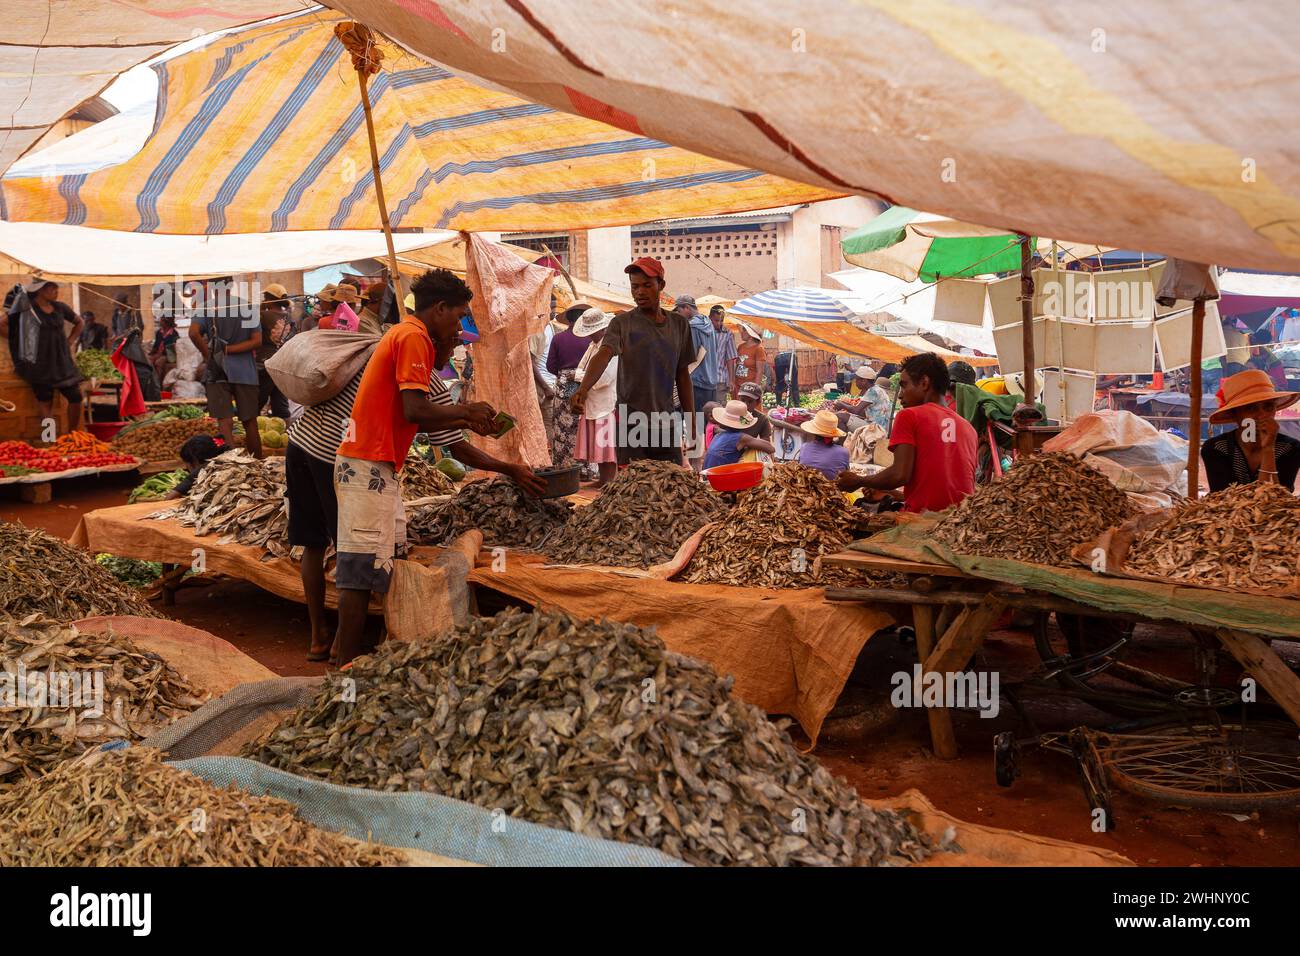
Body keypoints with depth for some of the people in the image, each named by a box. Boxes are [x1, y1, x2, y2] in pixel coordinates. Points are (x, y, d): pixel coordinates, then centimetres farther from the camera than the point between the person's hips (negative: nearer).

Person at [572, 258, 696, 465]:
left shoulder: (679, 324, 9)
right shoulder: (622, 323, -3)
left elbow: (682, 375, 14)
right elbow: (603, 355, -20)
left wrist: (692, 424, 12)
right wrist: (583, 389, -40)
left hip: (667, 424, 4)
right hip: (631, 423, -3)